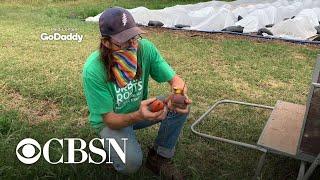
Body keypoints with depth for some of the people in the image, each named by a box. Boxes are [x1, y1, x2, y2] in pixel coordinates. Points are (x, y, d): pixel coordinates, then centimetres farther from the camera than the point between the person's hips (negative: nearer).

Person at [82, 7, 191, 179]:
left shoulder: (145, 48, -21)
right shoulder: (93, 70, -30)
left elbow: (176, 80, -16)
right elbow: (109, 119, -25)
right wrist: (138, 116, -46)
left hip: (141, 109, 4)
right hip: (111, 120, -4)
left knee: (182, 106, -20)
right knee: (130, 162, -30)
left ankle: (159, 158, 0)